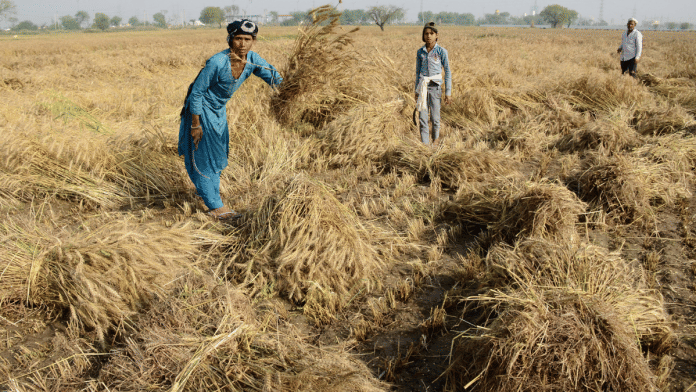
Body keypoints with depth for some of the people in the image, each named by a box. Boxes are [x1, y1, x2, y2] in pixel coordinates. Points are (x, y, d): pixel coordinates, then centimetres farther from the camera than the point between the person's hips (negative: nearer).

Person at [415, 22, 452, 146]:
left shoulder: (441, 51, -3)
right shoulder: (420, 52, 6)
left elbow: (448, 72, 0)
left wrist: (448, 92, -3)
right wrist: (416, 91, 15)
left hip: (435, 86, -3)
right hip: (422, 86, 3)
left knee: (435, 116, 3)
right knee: (422, 118, -1)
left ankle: (436, 137, 29)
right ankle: (425, 143, 5)